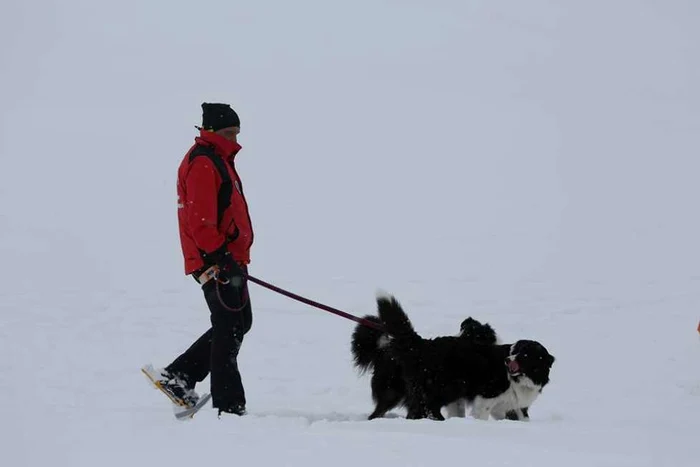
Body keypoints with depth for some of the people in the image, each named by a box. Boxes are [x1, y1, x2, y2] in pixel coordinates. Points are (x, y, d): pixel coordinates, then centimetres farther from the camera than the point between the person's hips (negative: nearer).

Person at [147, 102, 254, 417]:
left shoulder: (219, 161, 21)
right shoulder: (202, 164, -13)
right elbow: (201, 219, -22)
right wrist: (222, 257, -26)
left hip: (229, 260, 11)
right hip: (216, 262, -11)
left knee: (238, 325, 15)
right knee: (229, 330, -8)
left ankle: (176, 379, 19)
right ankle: (228, 408, -4)